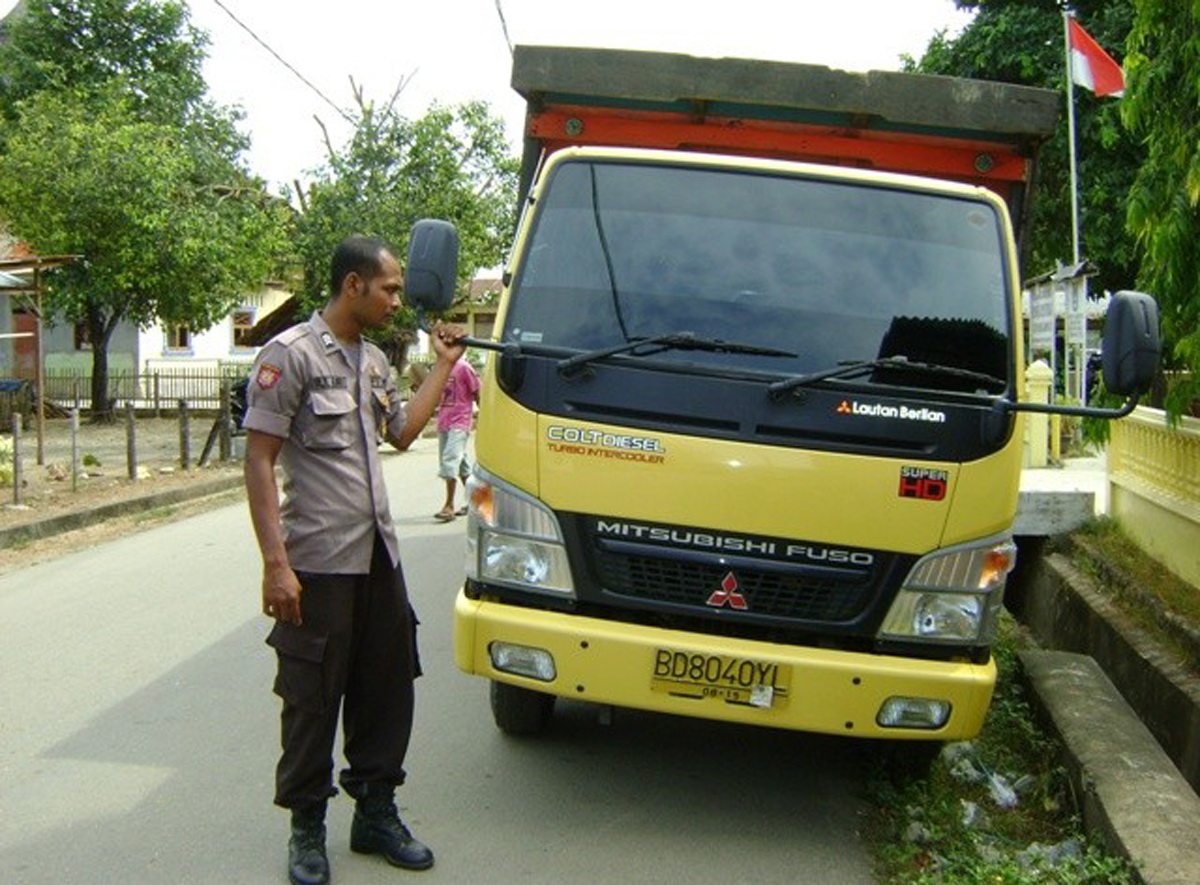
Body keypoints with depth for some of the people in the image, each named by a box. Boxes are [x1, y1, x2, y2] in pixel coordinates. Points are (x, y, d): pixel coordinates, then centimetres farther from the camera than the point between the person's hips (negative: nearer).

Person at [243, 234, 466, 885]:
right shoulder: (291, 355, -11)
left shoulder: (374, 360, 14)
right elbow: (258, 460, -14)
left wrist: (443, 365, 21)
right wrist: (276, 564, -19)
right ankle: (306, 827, 18)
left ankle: (375, 812, 27)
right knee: (312, 698, 3)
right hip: (316, 563, -8)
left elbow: (402, 433, 26)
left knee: (387, 689, 13)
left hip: (378, 557, 8)